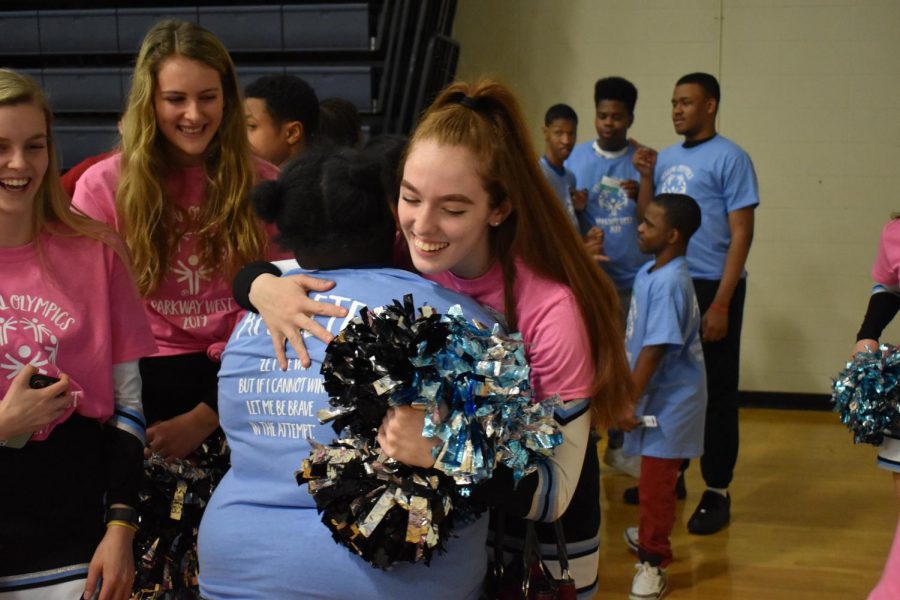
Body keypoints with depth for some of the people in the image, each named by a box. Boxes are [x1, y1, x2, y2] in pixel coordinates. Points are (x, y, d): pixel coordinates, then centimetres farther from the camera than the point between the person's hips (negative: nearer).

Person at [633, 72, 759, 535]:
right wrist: (645, 177, 0)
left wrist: (721, 303, -16)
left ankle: (717, 492, 9)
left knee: (716, 390, 1)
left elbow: (741, 233, -10)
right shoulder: (666, 158, 12)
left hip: (712, 288, -6)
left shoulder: (729, 158, -6)